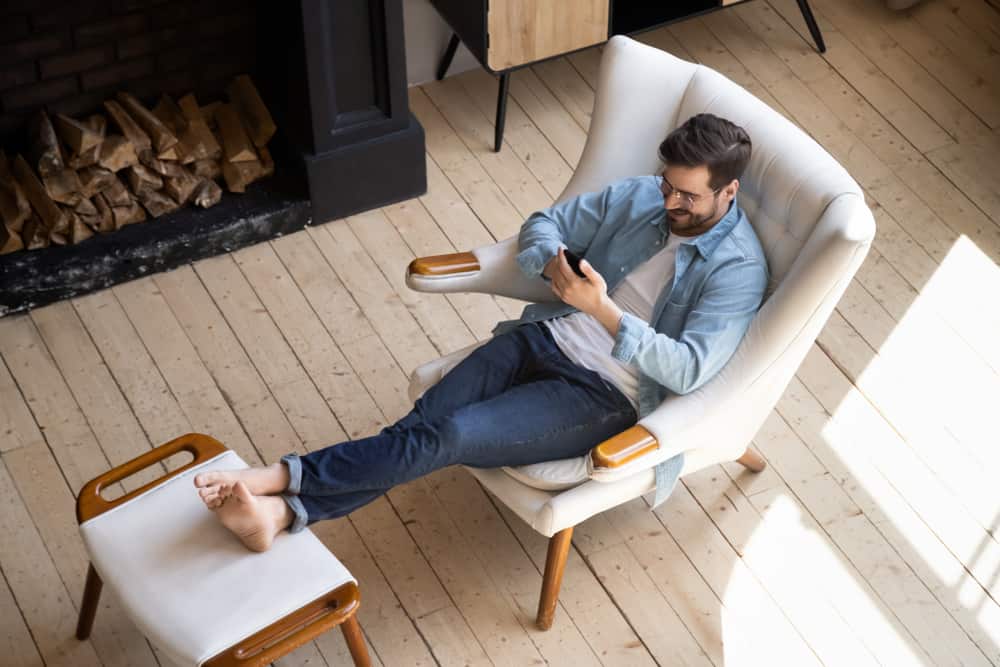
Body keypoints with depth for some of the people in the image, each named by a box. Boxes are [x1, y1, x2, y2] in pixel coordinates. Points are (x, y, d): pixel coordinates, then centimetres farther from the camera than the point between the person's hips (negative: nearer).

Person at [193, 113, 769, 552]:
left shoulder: (738, 269, -9)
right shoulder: (641, 195, 9)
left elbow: (689, 369, -21)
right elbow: (543, 224, 15)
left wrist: (603, 309, -27)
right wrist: (554, 265, -8)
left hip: (603, 394, -6)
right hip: (544, 336, 6)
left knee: (451, 436, -25)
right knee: (420, 423, -17)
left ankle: (283, 478, -28)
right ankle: (283, 509, -31)